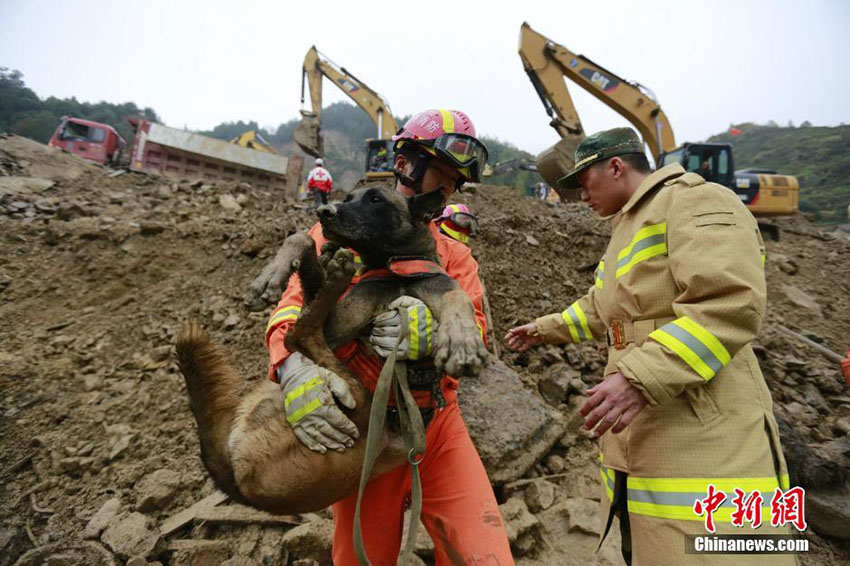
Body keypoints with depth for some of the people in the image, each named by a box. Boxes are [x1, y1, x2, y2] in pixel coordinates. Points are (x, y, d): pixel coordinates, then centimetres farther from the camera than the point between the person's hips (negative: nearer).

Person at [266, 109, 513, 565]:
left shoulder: (455, 255, 12)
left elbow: (474, 328, -4)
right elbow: (293, 305, -6)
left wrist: (432, 330, -27)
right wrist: (294, 367, -27)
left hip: (440, 425, 2)